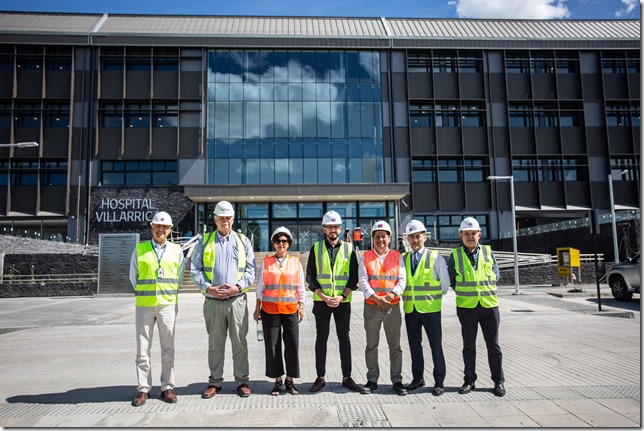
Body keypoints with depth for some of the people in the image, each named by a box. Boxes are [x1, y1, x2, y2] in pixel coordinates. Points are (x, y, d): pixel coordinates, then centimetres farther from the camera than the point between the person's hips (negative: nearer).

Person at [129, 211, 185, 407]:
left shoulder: (176, 250, 6)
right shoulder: (139, 249, 5)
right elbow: (133, 277, 11)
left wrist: (167, 293, 9)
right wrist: (144, 293, 10)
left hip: (168, 304, 0)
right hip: (144, 305, 0)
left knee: (168, 349, 5)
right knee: (142, 350, 3)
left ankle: (167, 388, 15)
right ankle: (143, 389, 14)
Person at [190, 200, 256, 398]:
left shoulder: (243, 241, 9)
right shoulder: (204, 242, 8)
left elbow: (251, 269, 5)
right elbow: (195, 270, 4)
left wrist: (238, 286, -11)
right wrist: (208, 288, -10)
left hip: (237, 300, 0)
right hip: (213, 301, 0)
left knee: (240, 343, 4)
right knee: (215, 344, 9)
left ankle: (242, 381, 14)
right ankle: (215, 382, 20)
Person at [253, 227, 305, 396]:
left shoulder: (296, 261, 7)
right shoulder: (266, 262, 5)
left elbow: (301, 287, 10)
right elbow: (260, 286, 8)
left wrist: (301, 307, 6)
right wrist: (257, 308, 5)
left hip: (290, 310, 1)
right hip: (270, 310, 0)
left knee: (292, 345, -1)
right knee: (272, 346, 2)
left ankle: (290, 381, 15)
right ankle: (278, 381, 16)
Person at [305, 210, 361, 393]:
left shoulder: (348, 249, 3)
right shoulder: (316, 248, 2)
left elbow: (354, 277, 2)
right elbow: (310, 276, -1)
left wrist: (341, 296, -10)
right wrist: (323, 296, -11)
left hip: (343, 301, 0)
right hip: (321, 301, 0)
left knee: (344, 338, 7)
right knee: (321, 339, 7)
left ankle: (347, 377, 17)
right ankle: (320, 377, 17)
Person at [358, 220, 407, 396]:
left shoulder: (397, 256, 7)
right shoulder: (366, 256, 4)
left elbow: (402, 280, 0)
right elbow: (362, 280, -5)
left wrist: (391, 295, -16)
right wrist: (376, 298, -16)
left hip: (392, 307, 0)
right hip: (371, 307, 0)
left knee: (395, 346, 5)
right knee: (371, 346, 7)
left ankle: (397, 380, 15)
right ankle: (372, 380, 17)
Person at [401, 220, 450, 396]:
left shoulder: (436, 258, -2)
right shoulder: (403, 259, 7)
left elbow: (445, 284, 4)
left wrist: (432, 297, 7)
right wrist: (406, 297, 4)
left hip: (430, 309, -3)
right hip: (410, 309, 4)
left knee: (436, 345, 2)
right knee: (414, 345, 12)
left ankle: (439, 382, 13)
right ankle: (417, 378, 25)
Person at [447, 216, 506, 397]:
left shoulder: (488, 251, 5)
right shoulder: (455, 254, 2)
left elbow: (496, 274, 10)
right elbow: (451, 279, 6)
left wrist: (485, 288, 2)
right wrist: (463, 292, 1)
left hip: (489, 304, 1)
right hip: (466, 306, 0)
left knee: (493, 345, 7)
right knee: (469, 346, 9)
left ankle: (499, 381, 18)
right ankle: (469, 380, 20)